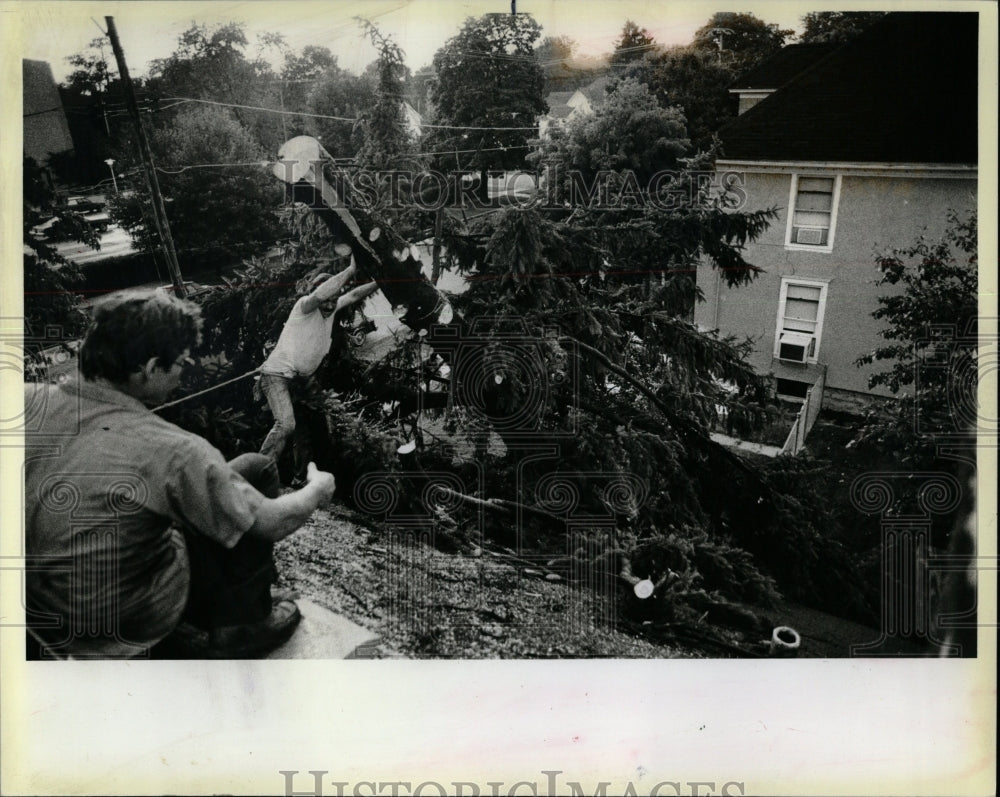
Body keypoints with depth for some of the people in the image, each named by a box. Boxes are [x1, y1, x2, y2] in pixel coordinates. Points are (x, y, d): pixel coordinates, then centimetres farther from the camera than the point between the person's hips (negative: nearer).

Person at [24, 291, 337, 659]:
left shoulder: (31, 400, -14)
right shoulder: (168, 451, -28)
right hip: (126, 625, -6)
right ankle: (242, 628, 13)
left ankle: (211, 615, 33)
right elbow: (274, 521, -18)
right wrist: (319, 488, 2)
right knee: (256, 471, 1)